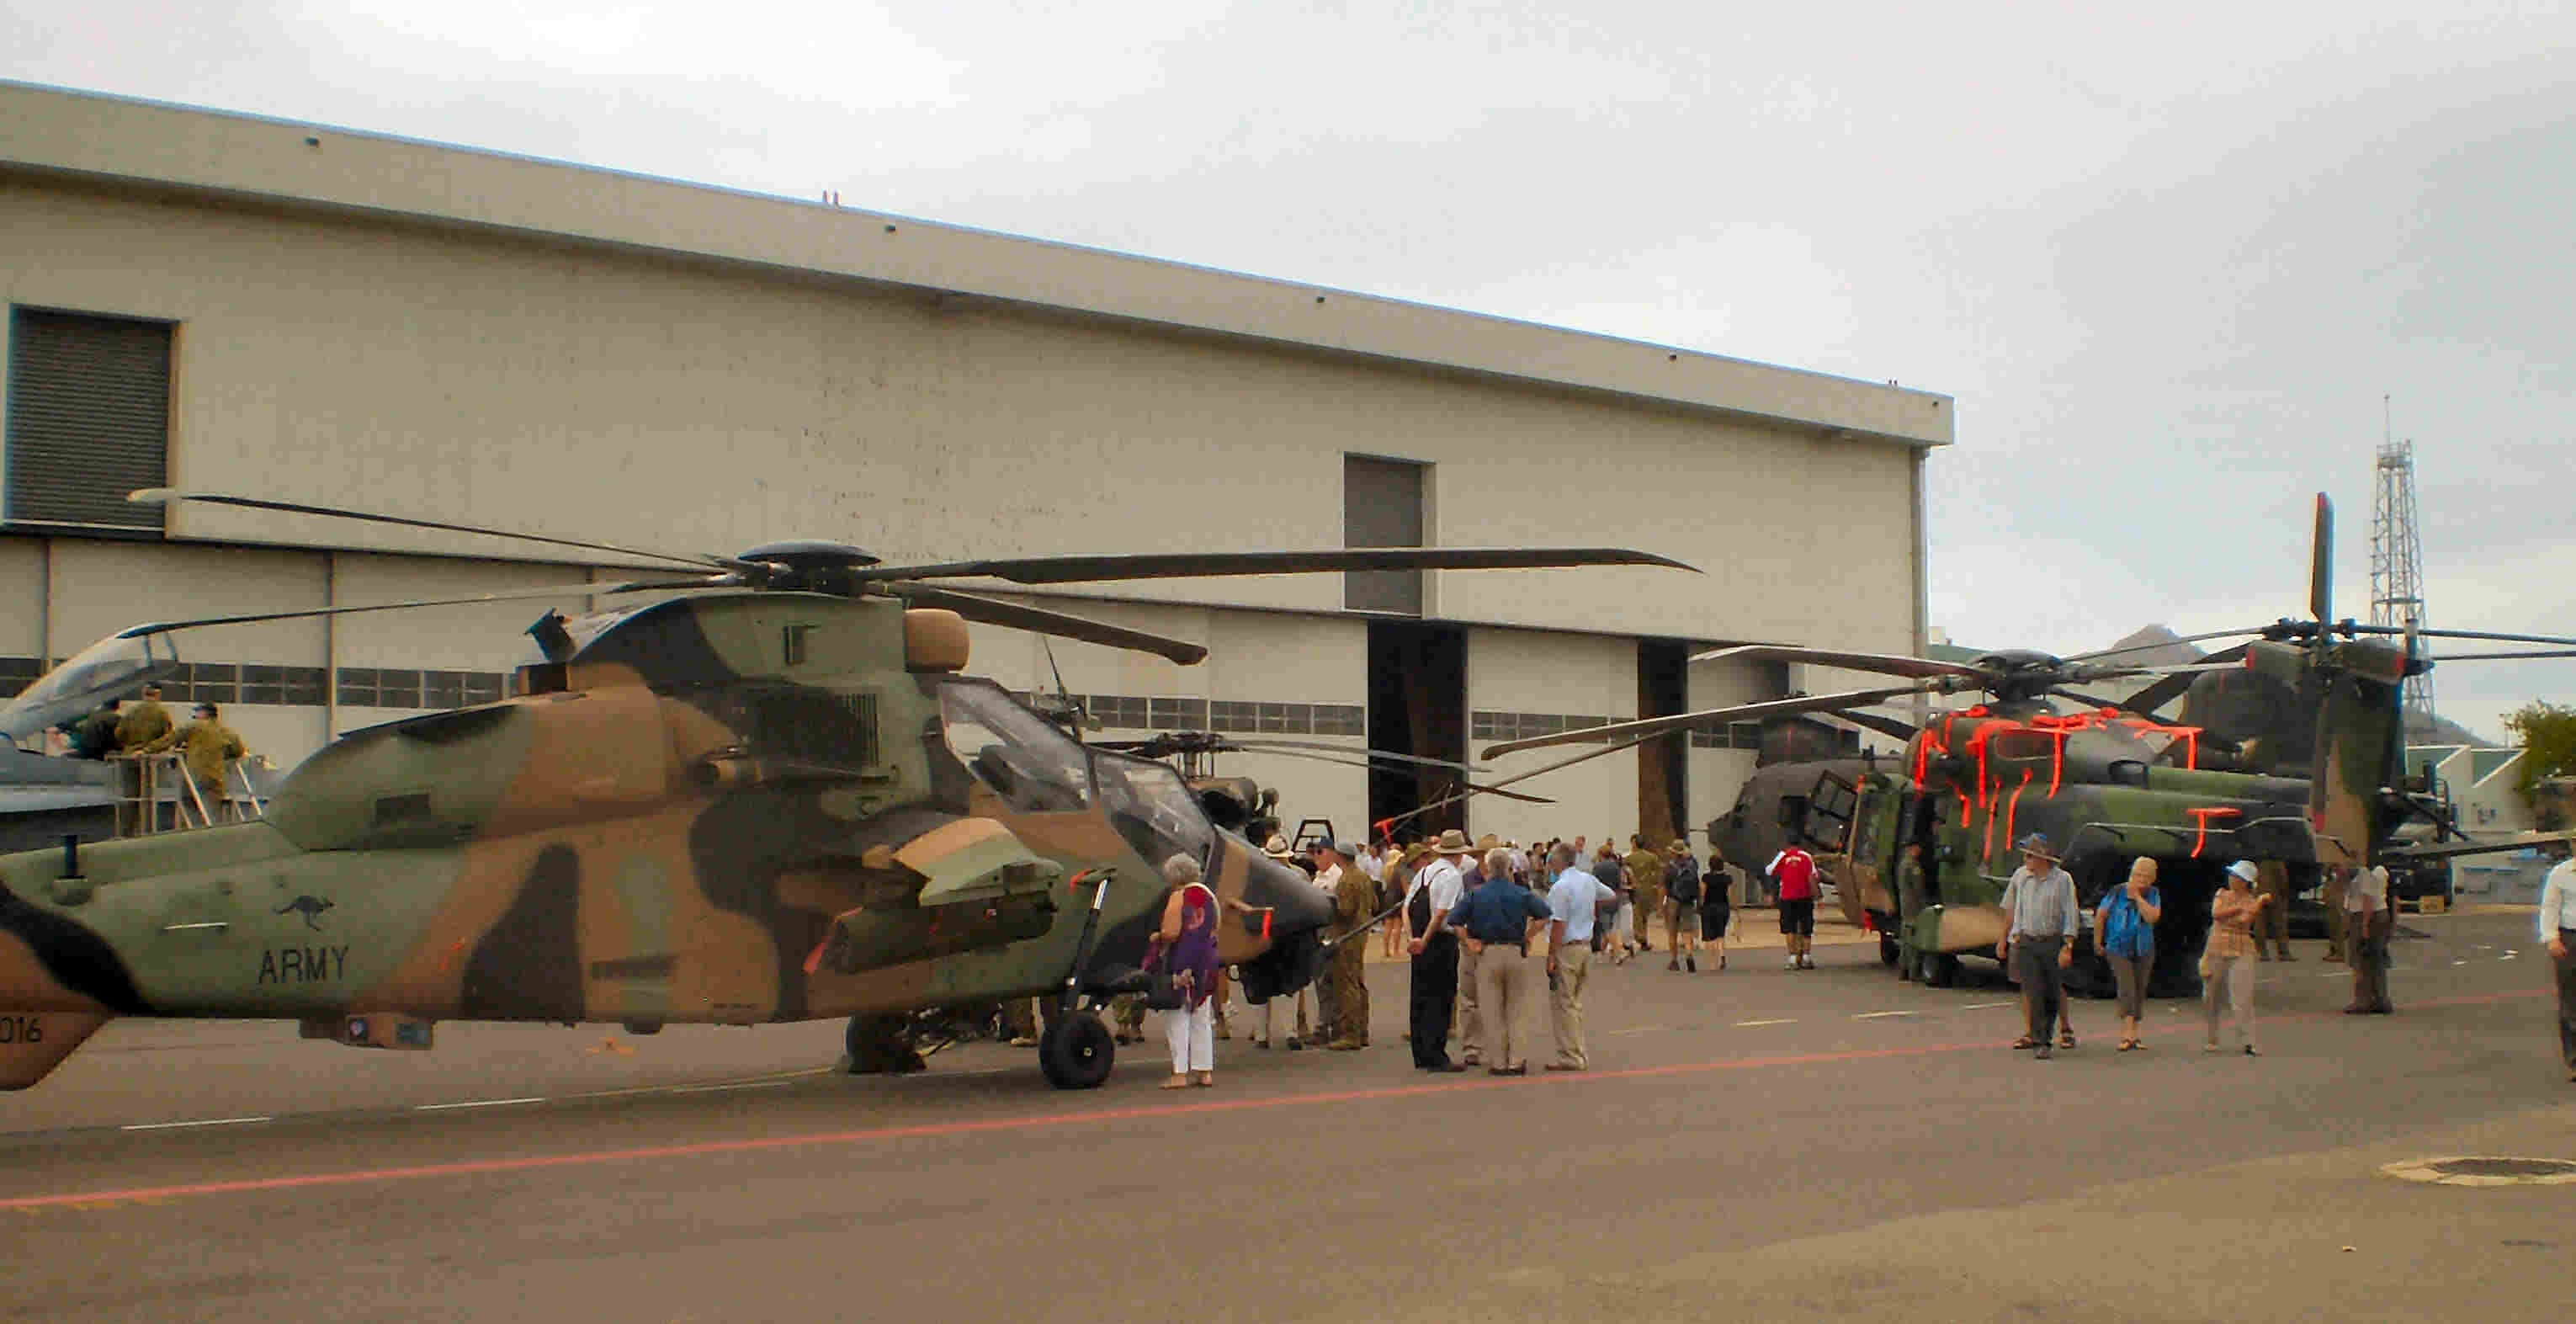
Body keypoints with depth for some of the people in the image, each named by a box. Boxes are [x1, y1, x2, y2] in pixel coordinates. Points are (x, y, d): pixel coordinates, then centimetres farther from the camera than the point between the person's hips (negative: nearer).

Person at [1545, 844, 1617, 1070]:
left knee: (1563, 1005, -1)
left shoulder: (1561, 887, -17)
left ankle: (1570, 1058, 0)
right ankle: (1579, 1055, 19)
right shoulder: (1589, 880, 7)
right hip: (1586, 945, 8)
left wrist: (1551, 956, -16)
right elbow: (1612, 897, 23)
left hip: (1566, 949, -8)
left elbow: (1558, 925, -20)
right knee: (1575, 1003, 17)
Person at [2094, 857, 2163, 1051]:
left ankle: (2133, 1034, 21)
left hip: (2144, 951, 4)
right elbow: (2100, 915, -1)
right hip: (2119, 950, -4)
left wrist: (2137, 896, -19)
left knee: (2139, 992, 10)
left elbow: (2152, 917, -19)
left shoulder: (2153, 895, -2)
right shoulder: (2117, 892, -10)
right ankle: (2127, 1035, -25)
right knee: (2127, 990, -17)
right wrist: (2098, 942, 3)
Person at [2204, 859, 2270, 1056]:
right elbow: (2216, 914, -8)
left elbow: (2246, 919, -21)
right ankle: (2212, 1040, 24)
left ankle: (2249, 1043, -13)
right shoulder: (2222, 894, 9)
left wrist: (2261, 903, -33)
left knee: (2242, 999, -13)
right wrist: (2239, 908, -12)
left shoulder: (2252, 901, -1)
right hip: (2216, 952, 4)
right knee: (2210, 998, 10)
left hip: (2240, 953, -4)